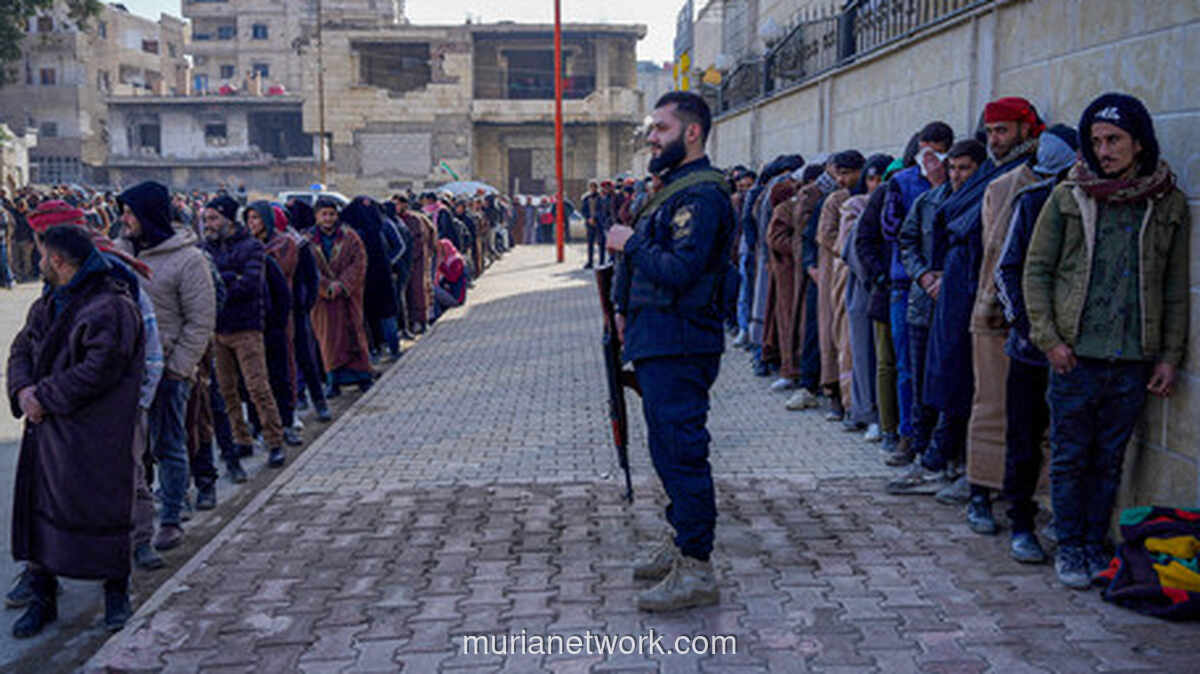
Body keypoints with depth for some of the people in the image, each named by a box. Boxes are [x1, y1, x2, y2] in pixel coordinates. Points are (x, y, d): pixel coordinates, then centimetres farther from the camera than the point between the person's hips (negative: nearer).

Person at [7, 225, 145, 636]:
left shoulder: (111, 308, -16)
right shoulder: (48, 303, 13)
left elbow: (99, 370, -22)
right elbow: (22, 349, 14)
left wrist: (45, 397, -17)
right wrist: (23, 390, -6)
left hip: (95, 435, -8)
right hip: (46, 427, 8)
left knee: (101, 509, 1)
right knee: (38, 509, 10)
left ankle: (116, 596, 19)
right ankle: (43, 599, 24)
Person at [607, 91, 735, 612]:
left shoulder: (702, 193, -15)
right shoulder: (676, 188, 19)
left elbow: (679, 271, -25)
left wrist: (630, 243, -12)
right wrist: (628, 307, 13)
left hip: (679, 348, -11)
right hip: (660, 343, 11)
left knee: (683, 451, -7)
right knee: (669, 448, 18)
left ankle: (696, 572, 0)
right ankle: (682, 543, 31)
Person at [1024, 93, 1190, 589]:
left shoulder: (1169, 204, 5)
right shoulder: (1068, 198, 1)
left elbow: (1176, 288, 9)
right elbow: (1036, 270, 2)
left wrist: (1170, 357, 5)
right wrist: (1049, 338, -6)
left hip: (1134, 359, 1)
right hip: (1075, 356, -1)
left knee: (1110, 459, 10)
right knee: (1070, 458, 4)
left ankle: (1095, 544, 24)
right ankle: (1069, 548, 18)